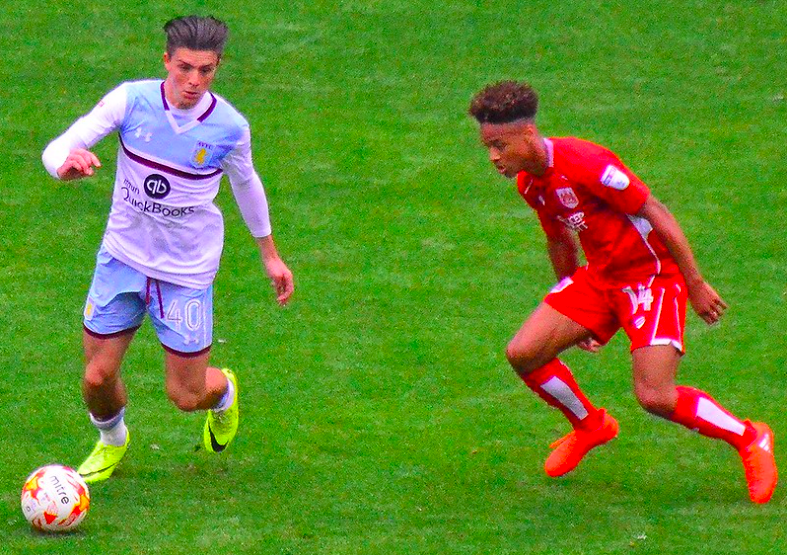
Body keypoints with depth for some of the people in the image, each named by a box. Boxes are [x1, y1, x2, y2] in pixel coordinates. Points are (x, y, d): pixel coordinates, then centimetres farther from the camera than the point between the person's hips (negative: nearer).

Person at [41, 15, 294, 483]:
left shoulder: (230, 127, -14)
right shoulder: (132, 100, -15)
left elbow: (245, 182, 8)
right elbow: (57, 148, -17)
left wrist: (270, 254, 19)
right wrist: (66, 162, -43)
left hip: (188, 270, -1)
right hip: (123, 256, 1)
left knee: (187, 396, 2)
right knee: (98, 378, 0)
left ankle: (224, 391, 41)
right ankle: (112, 440, 36)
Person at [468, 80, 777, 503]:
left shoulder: (583, 163, -25)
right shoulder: (528, 182, 1)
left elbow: (655, 212, -20)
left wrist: (695, 284, -18)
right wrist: (571, 312, 26)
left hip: (654, 274, -8)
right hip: (600, 277, 8)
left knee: (654, 397, -18)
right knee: (522, 353, -5)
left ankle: (748, 439, 7)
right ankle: (590, 425, 22)